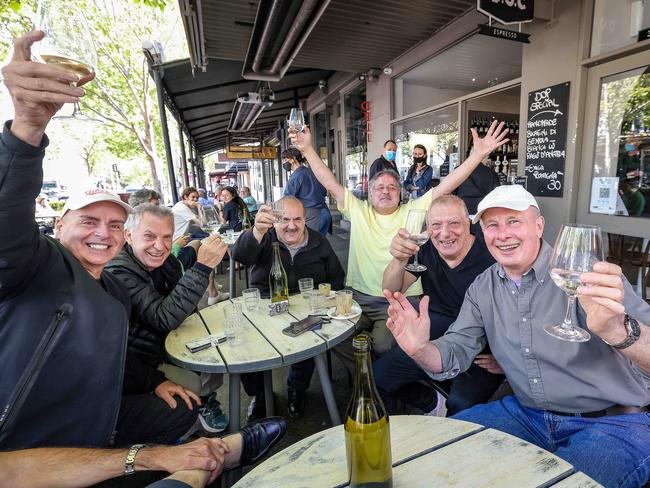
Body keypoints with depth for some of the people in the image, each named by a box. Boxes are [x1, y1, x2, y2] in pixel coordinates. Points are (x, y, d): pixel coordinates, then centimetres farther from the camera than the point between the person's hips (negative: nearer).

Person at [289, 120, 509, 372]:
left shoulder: (412, 211, 7)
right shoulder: (358, 210, 9)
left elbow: (445, 187, -2)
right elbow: (330, 184, 3)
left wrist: (479, 154, -10)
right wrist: (308, 149, -4)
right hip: (358, 297, 2)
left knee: (383, 345, -25)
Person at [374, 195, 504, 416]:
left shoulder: (489, 257, -17)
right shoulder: (426, 252, -2)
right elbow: (391, 291, -6)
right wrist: (399, 260, -26)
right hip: (432, 341, 5)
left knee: (462, 405, -27)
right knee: (377, 376, -4)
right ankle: (434, 403, 18)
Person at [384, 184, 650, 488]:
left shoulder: (581, 270, -14)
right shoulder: (482, 288, 1)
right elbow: (456, 352, 0)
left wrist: (615, 329, -48)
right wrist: (420, 349, -23)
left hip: (614, 421, -3)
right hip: (527, 414, 4)